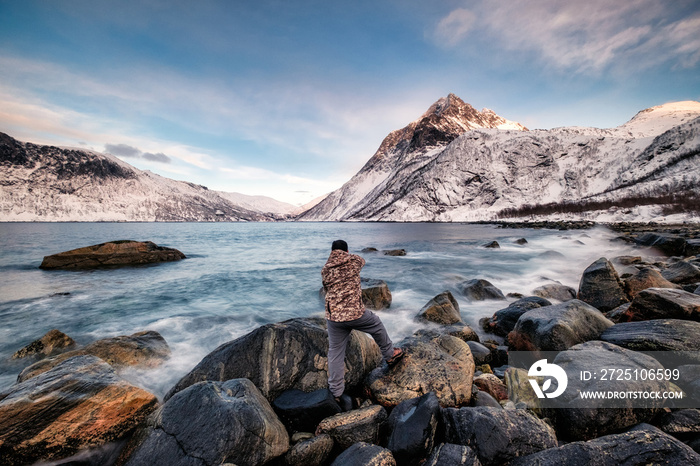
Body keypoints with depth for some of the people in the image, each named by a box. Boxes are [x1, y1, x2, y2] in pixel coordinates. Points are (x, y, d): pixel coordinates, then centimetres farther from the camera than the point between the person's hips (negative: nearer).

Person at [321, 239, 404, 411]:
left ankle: (336, 392, 21)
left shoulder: (325, 269, 5)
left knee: (335, 352, 13)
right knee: (377, 327, 25)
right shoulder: (353, 260, -4)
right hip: (355, 312, -3)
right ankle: (390, 355, 44)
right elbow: (362, 260, 21)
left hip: (333, 316, 3)